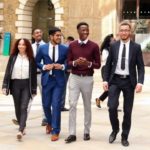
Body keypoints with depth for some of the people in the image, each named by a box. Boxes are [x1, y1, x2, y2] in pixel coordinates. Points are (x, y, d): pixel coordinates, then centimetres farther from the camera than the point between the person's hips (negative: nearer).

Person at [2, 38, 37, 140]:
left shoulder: (31, 59, 2)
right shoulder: (13, 57, 5)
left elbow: (34, 74, 3)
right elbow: (8, 71, 3)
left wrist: (34, 89, 0)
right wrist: (5, 85, -5)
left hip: (26, 84, -2)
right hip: (15, 84, 2)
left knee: (24, 108, -12)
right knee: (17, 107, 9)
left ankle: (20, 130, -18)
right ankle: (23, 127, 25)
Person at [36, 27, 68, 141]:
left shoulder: (65, 49, 0)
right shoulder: (42, 48, 2)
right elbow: (36, 62, 9)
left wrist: (62, 66, -13)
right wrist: (44, 67, -9)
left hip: (59, 80, -2)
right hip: (47, 79, 2)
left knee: (56, 105, -7)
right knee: (46, 104, 11)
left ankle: (55, 131, 3)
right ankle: (50, 123, 40)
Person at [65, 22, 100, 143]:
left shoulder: (94, 46, -2)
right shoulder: (72, 45, 4)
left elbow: (98, 65, 0)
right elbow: (68, 62, 7)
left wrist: (89, 64, -19)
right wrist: (75, 63, -14)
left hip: (88, 79, -1)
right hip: (74, 78, 1)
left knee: (87, 105, 9)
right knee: (72, 104, -6)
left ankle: (87, 132, 20)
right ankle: (72, 134, -3)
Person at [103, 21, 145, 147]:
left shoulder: (136, 47, 1)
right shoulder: (113, 46, 5)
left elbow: (140, 67, -1)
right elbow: (108, 64, 8)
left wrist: (140, 82, -14)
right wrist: (105, 80, -1)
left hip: (129, 82, 0)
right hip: (115, 80, 1)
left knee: (128, 111, 4)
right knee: (112, 107, -12)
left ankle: (124, 137, 18)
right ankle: (115, 130, 15)